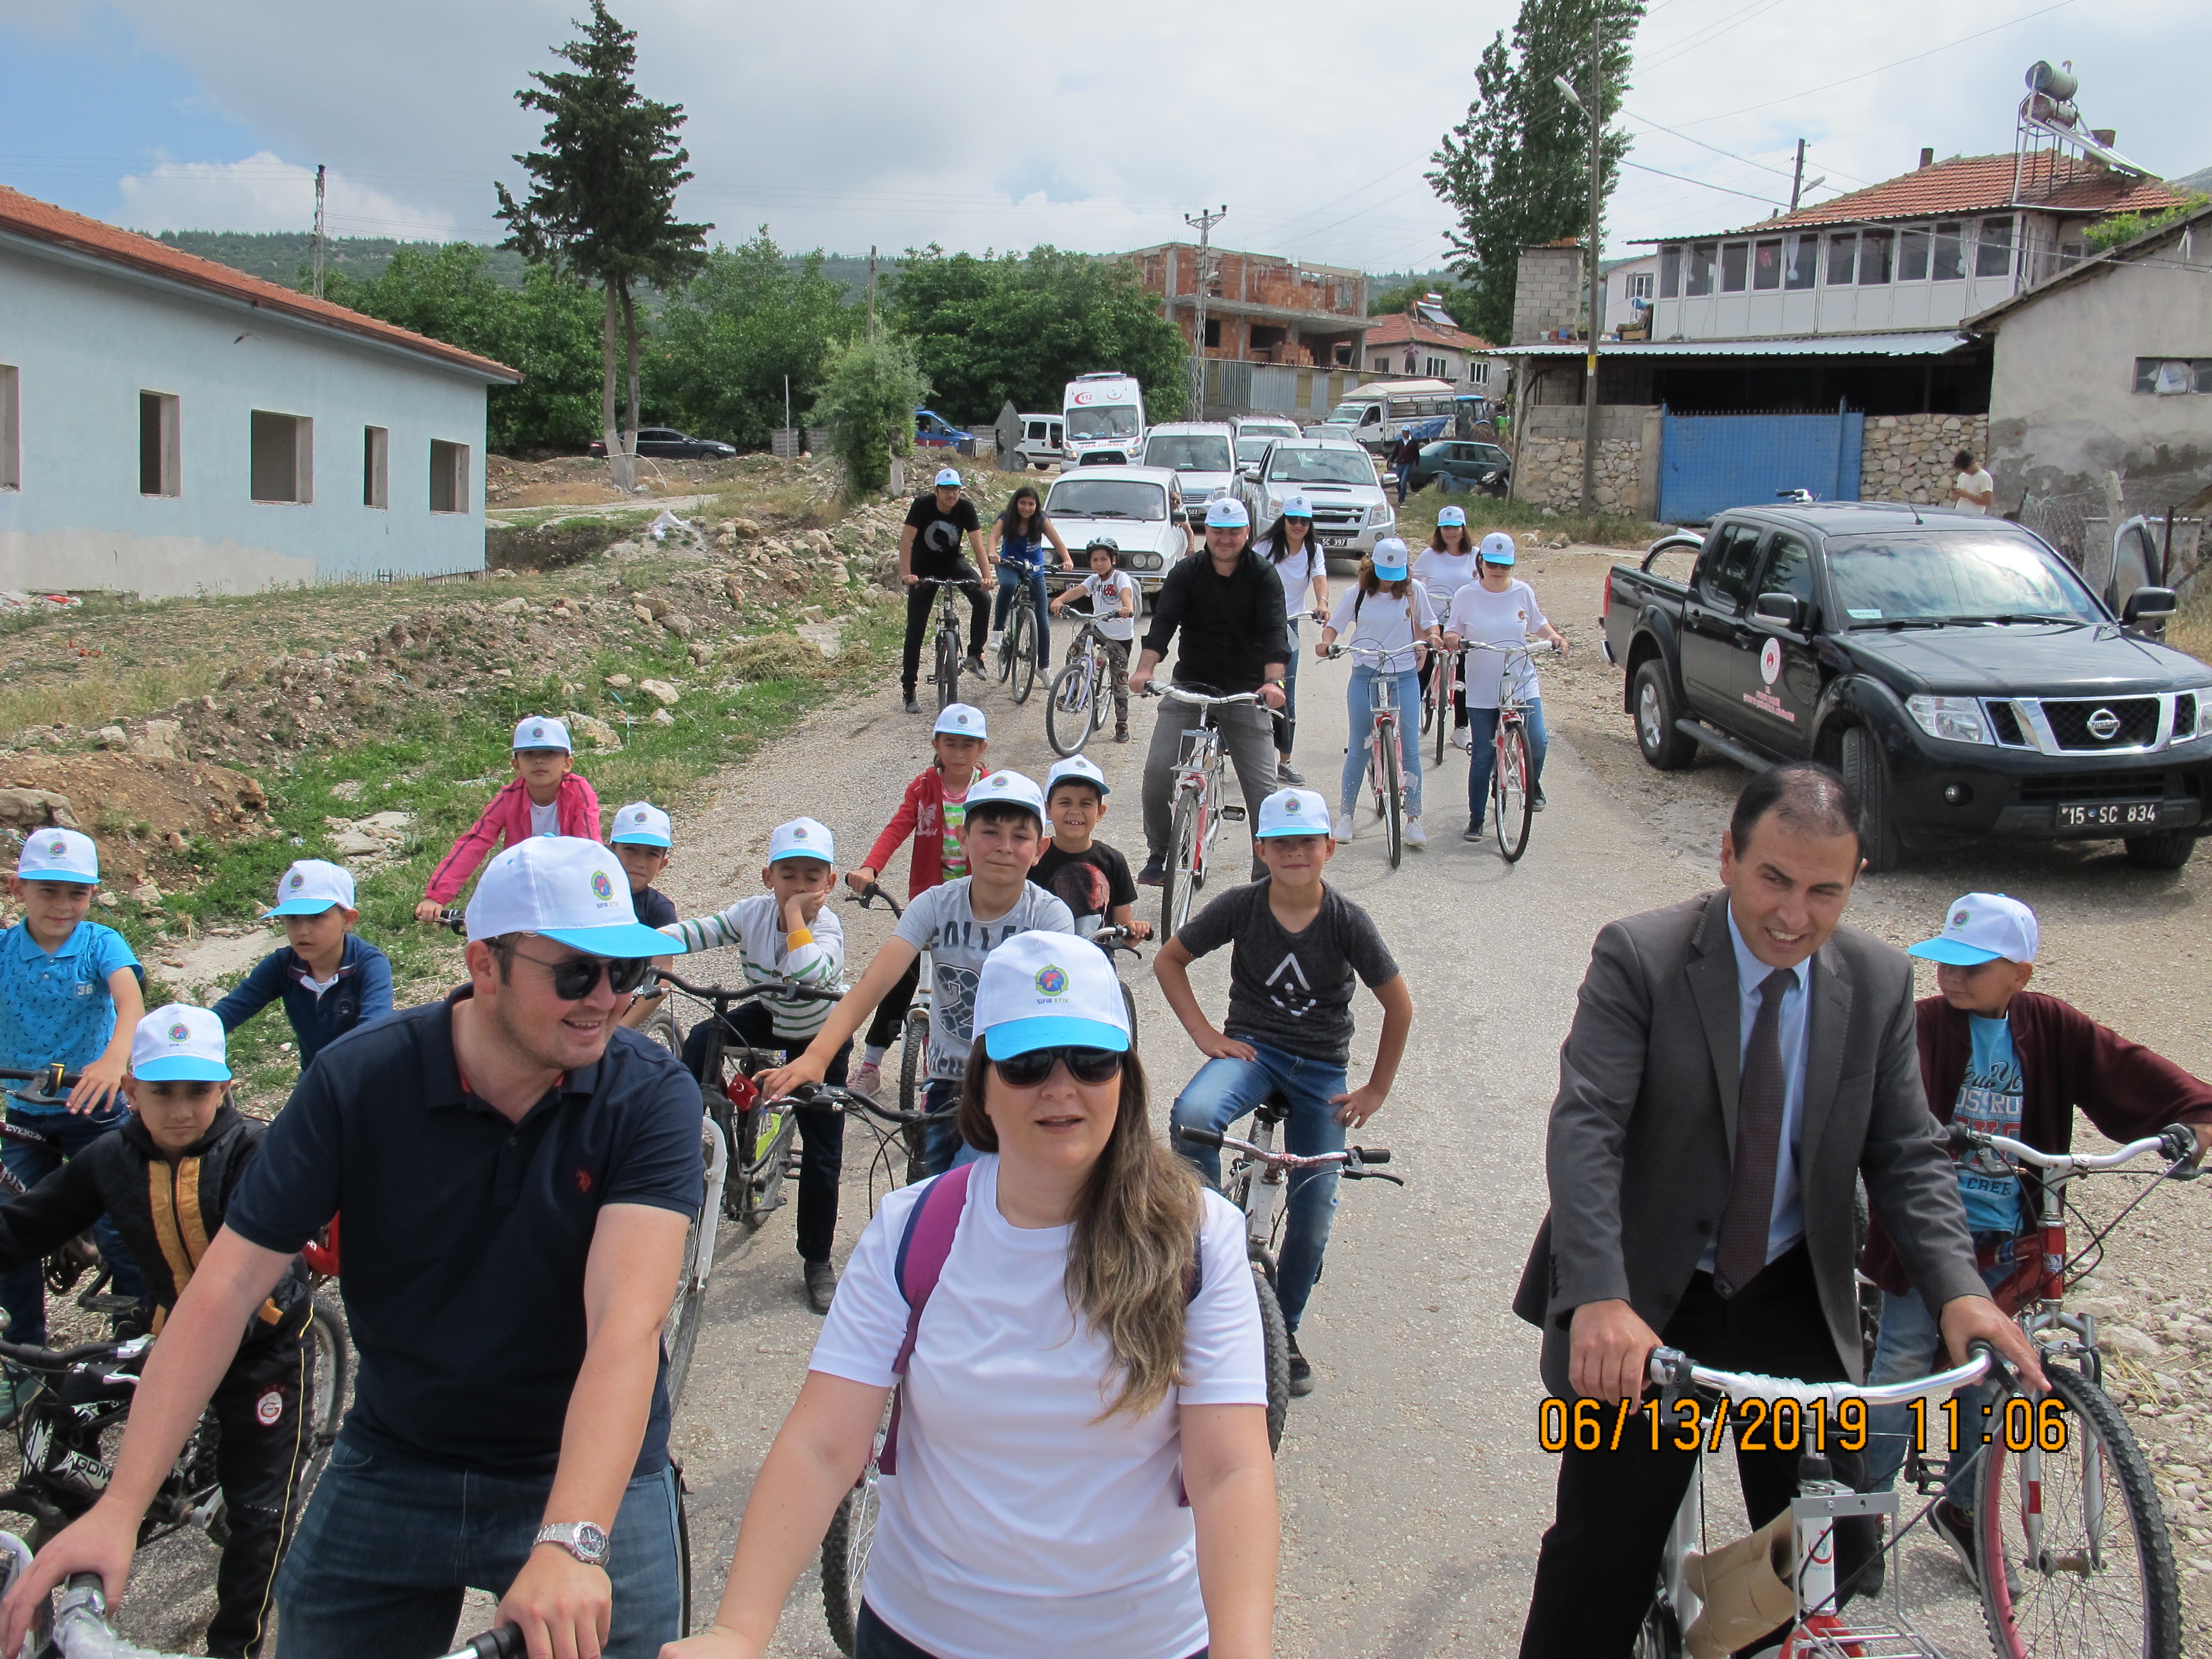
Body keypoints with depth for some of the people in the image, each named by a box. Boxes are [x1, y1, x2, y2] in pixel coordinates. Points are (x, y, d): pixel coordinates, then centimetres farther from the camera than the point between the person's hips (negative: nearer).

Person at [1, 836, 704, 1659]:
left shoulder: (651, 1095, -19)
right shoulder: (358, 1080, -13)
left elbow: (626, 1320, -31)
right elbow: (226, 1287, -14)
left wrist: (570, 1543, -43)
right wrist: (119, 1506, -21)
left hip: (591, 1471, -2)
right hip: (393, 1464, 2)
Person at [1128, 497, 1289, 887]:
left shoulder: (1262, 576, -2)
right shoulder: (1187, 573, 0)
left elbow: (1274, 630, -15)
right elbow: (1164, 621, -13)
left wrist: (1273, 681, -33)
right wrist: (1145, 668, -31)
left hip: (1247, 692, -1)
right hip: (1189, 686, 1)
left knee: (1263, 786, -6)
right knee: (1158, 769, -14)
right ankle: (1157, 855, 6)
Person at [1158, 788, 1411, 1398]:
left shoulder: (1348, 922, -11)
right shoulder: (1240, 906, -10)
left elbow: (1399, 1004, -1)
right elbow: (1168, 961, 3)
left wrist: (1377, 1090, 1)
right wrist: (1204, 1033, -7)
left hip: (1322, 1068, 1)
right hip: (1252, 1047, 0)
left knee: (1313, 1210, 1)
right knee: (1192, 1116, -33)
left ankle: (1284, 1329, 23)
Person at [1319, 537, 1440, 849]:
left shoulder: (1414, 590, 1)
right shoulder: (1358, 593, 0)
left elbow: (1429, 622, 13)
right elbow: (1334, 624, 4)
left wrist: (1432, 637, -10)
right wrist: (1326, 643, -18)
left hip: (1405, 678, 0)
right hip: (1365, 678, 0)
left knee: (1410, 749, -3)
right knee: (1358, 750, 5)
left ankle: (1413, 820, 4)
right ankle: (1345, 816, 17)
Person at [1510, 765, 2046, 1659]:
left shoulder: (1879, 982, -2)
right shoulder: (1639, 956, -16)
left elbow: (1906, 1156, -1)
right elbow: (1583, 1130, -25)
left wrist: (1959, 1289, -19)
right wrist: (1599, 1299, -39)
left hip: (1793, 1304, 4)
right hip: (1644, 1306, -3)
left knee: (1833, 1564, 8)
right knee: (1603, 1563, 2)